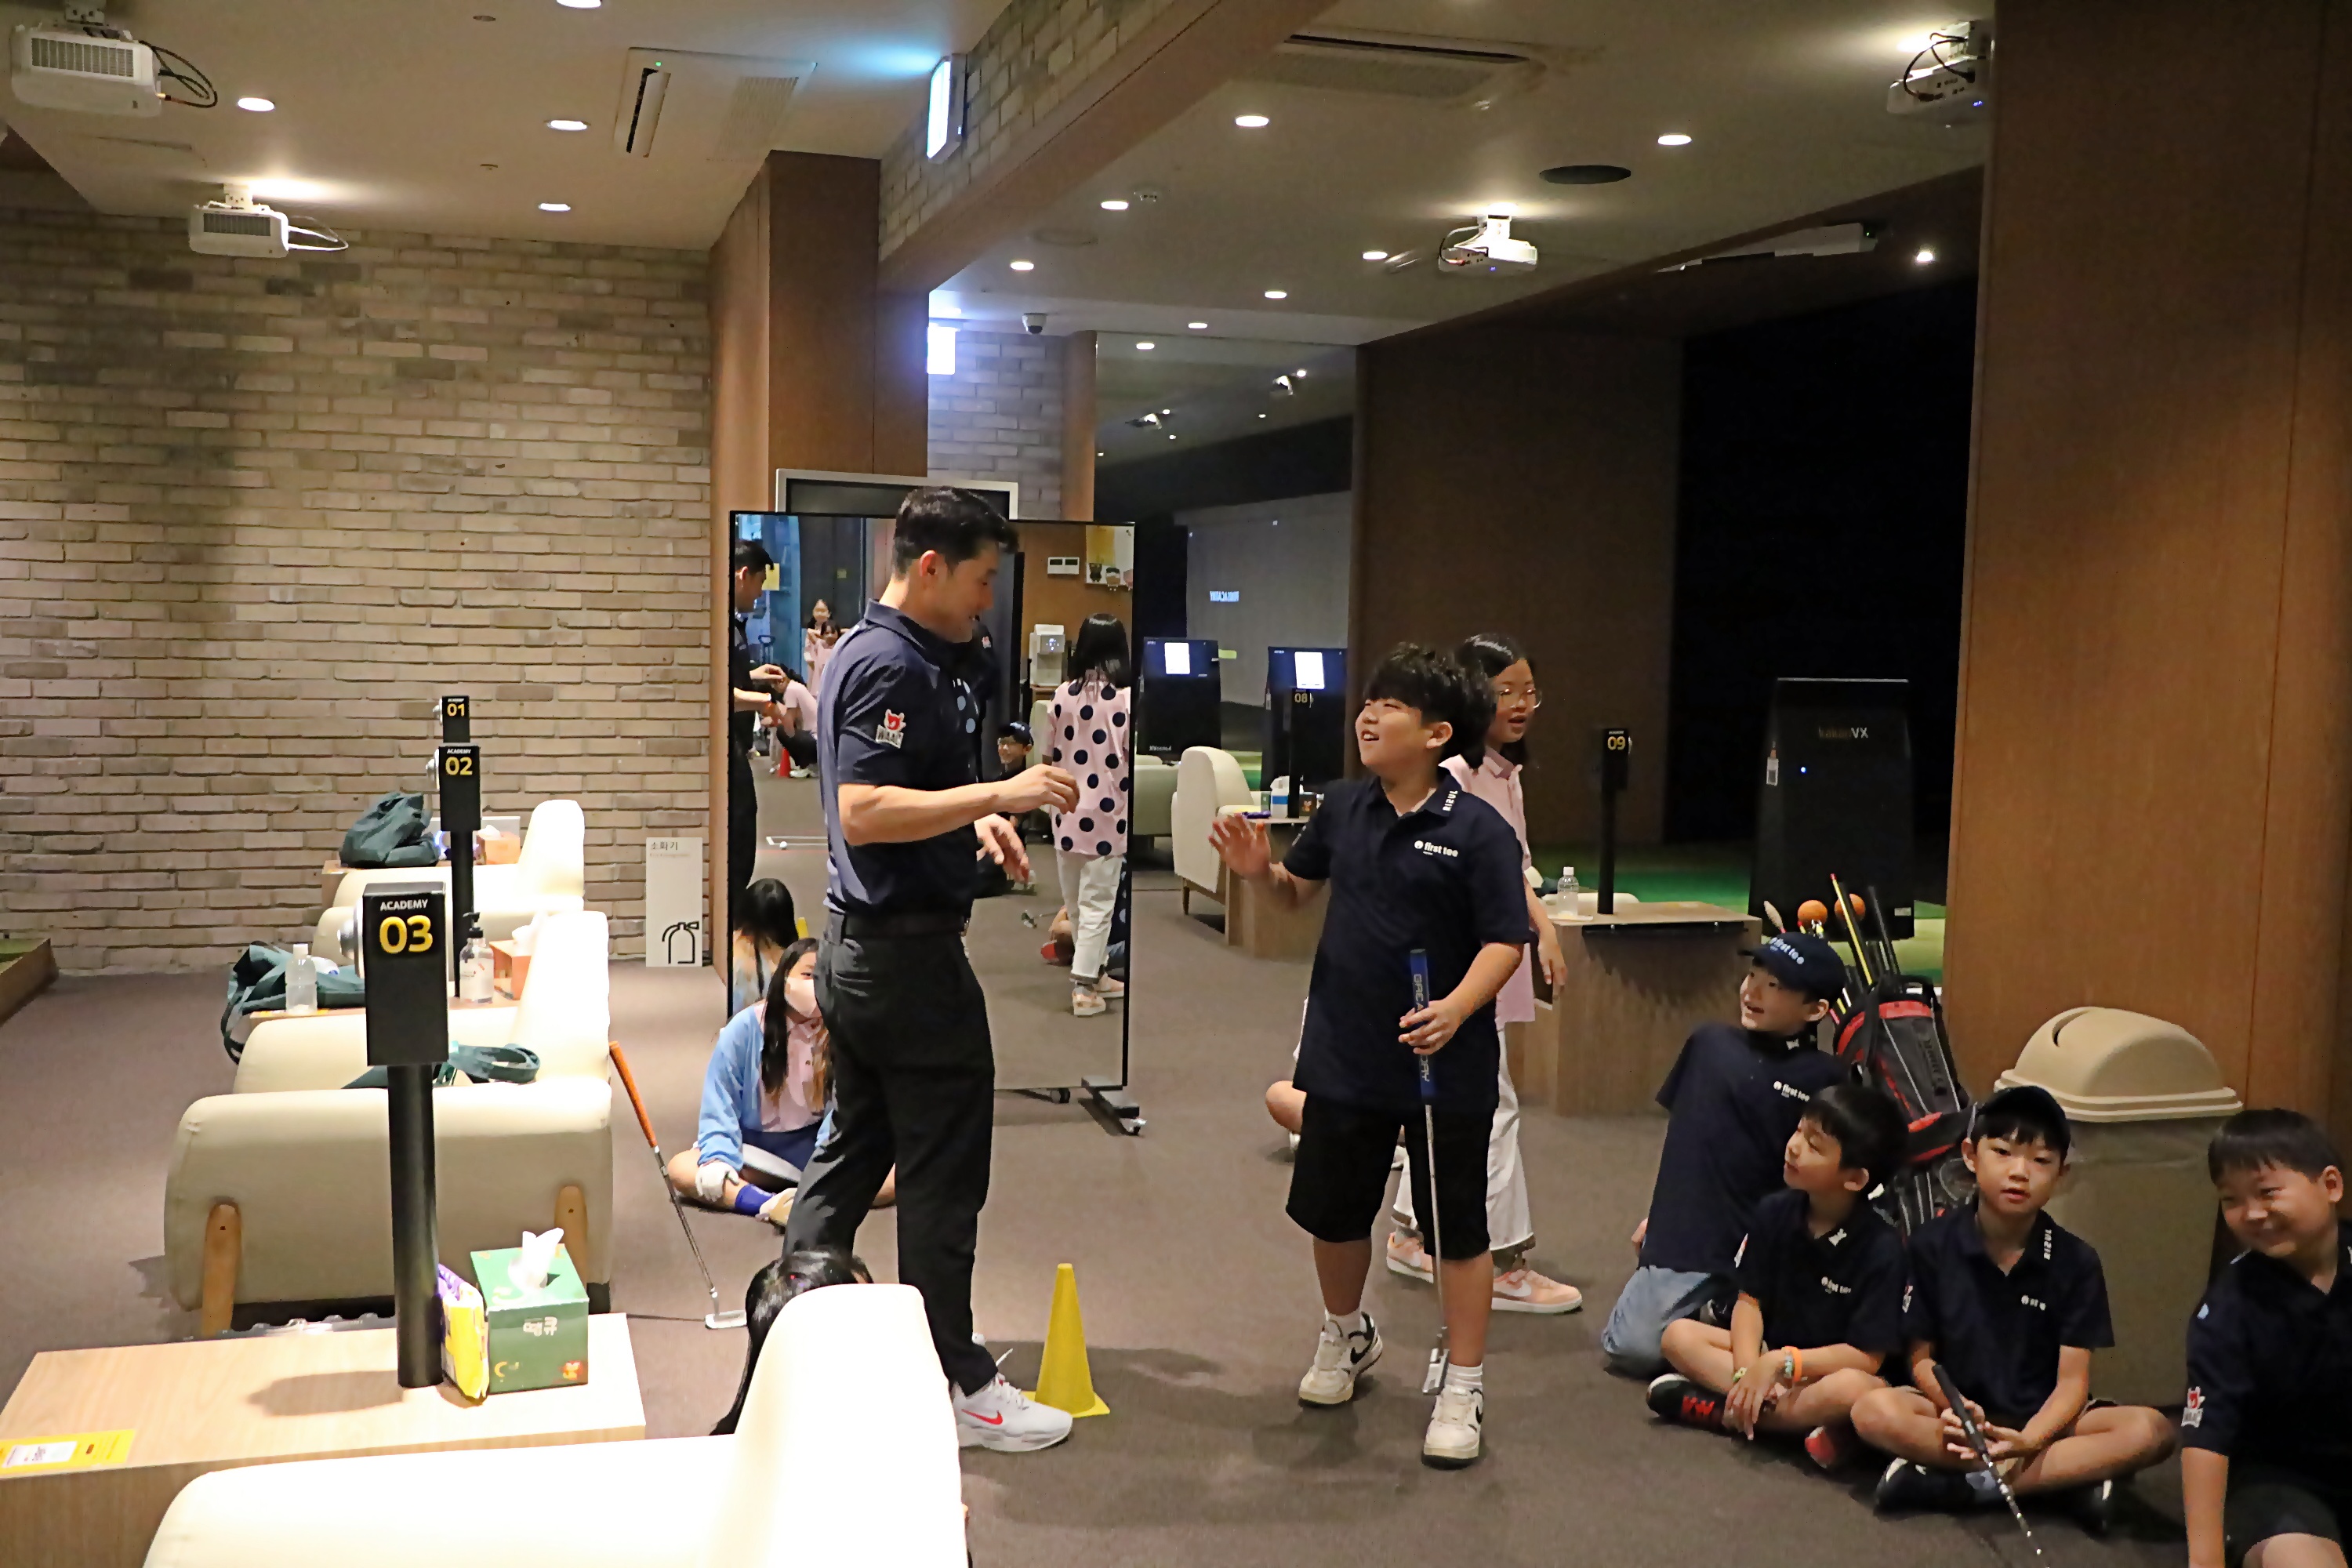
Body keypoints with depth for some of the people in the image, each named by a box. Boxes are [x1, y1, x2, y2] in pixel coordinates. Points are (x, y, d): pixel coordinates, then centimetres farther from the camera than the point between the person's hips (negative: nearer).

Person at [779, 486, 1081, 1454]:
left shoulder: (872, 651, 14)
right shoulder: (891, 668, -19)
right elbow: (865, 812, -28)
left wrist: (978, 820, 9)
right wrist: (999, 794, -27)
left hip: (855, 944, 11)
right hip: (907, 951, -11)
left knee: (852, 1148, 19)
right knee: (942, 1174, 0)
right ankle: (956, 1385, 11)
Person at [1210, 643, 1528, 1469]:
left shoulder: (1479, 829, -14)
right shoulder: (1344, 808, 2)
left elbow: (1505, 941, -16)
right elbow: (1297, 890, 15)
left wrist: (1457, 1007, -31)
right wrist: (1258, 869, -6)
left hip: (1447, 1066, -5)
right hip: (1344, 1054, 5)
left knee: (1457, 1227, 6)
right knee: (1333, 1209, 19)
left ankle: (1463, 1390, 21)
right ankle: (1345, 1335, 46)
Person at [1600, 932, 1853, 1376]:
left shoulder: (1824, 1079, -2)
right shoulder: (1709, 1043, 8)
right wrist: (1655, 1214, 19)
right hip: (1681, 1236, 2)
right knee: (1631, 1349, -12)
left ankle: (1716, 1311, 16)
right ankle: (1704, 1312, 19)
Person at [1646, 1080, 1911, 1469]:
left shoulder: (1882, 1249, -19)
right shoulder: (1775, 1212, -5)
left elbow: (1867, 1357, -20)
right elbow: (1749, 1301, -3)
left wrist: (1780, 1363, -27)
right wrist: (1747, 1371, -21)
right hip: (1770, 1356, 6)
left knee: (1852, 1389, -40)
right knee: (1679, 1335, -15)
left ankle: (1723, 1410, -24)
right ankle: (1808, 1422, -24)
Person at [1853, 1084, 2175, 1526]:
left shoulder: (2076, 1261, -4)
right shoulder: (1932, 1245, -5)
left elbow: (2072, 1380, -8)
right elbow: (1922, 1358, -2)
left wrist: (2029, 1441, -28)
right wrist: (1954, 1409, -25)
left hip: (2042, 1419, 1)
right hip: (1959, 1411, -1)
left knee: (2150, 1430, -26)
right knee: (1875, 1412, -31)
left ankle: (1955, 1484, -29)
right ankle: (2075, 1475, -27)